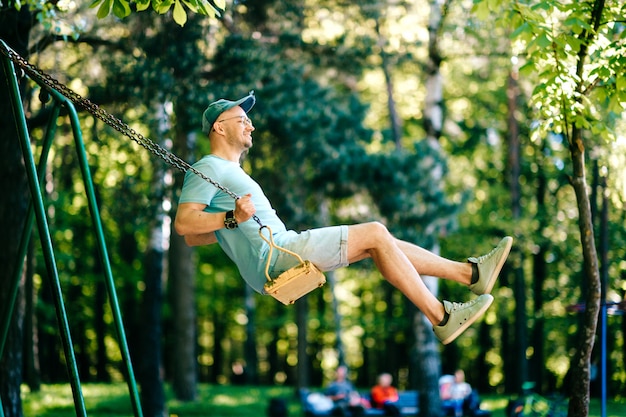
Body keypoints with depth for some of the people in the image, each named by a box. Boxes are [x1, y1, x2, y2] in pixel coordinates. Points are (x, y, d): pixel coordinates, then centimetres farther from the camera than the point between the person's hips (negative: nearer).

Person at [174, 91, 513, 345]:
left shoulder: (228, 172, 26)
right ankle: (441, 318, -10)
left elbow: (193, 239, 28)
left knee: (376, 241, 7)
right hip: (272, 255, -10)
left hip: (280, 251, 10)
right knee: (375, 234, -11)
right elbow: (183, 224, -20)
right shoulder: (208, 170, -5)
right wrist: (232, 218, -30)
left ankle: (470, 273, 5)